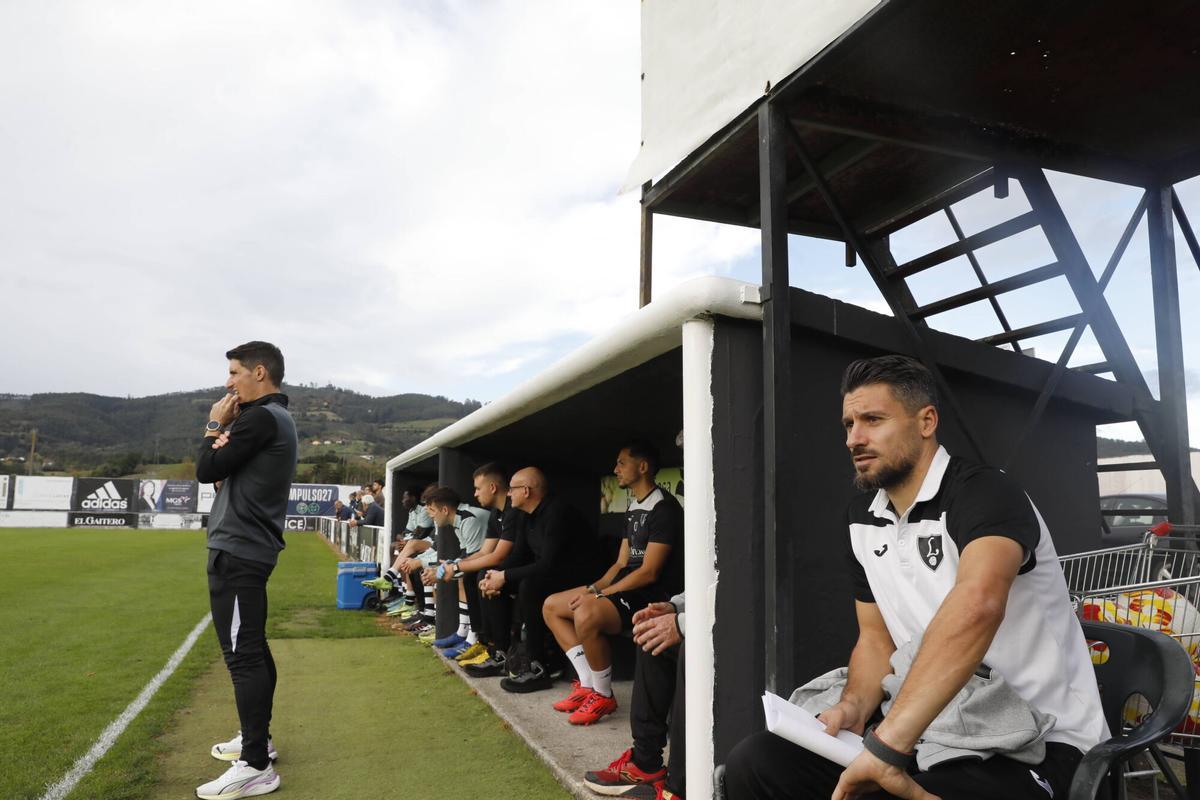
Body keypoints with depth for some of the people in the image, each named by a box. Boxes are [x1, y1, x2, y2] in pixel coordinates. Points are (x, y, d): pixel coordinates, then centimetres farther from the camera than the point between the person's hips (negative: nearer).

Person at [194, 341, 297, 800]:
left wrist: (214, 425, -1)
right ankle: (256, 740, 29)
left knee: (242, 654, -8)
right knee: (251, 649, 17)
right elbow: (230, 471, 14)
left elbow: (206, 470, -14)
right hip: (251, 549, 11)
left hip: (237, 551, -11)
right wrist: (228, 430, 1)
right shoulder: (276, 418, 18)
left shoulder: (260, 418, -15)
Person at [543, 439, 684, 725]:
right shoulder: (634, 508, 16)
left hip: (654, 594, -10)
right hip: (628, 587, 10)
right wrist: (594, 588, -1)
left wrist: (599, 595, -16)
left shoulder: (663, 507, -15)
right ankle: (588, 684, 4)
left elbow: (649, 573, -20)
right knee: (551, 606, 7)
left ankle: (603, 696, -11)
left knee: (586, 615, -34)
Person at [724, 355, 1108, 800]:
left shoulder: (984, 494, -19)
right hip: (936, 731, 7)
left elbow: (977, 606, -39)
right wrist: (853, 706, -9)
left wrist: (884, 746, -44)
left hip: (1034, 747, -6)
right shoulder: (861, 521, 5)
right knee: (755, 762, -8)